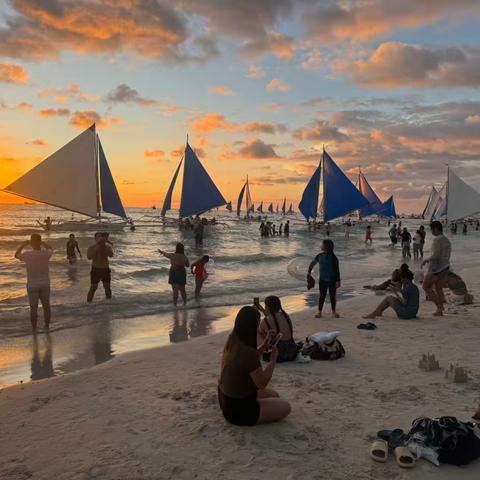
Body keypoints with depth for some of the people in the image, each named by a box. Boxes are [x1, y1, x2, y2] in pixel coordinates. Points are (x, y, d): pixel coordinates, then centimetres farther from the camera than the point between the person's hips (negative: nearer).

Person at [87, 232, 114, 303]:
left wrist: (104, 245, -25)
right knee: (93, 288, -2)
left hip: (106, 270, 2)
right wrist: (97, 247, -25)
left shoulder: (108, 246, -1)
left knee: (108, 288, 6)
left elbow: (111, 255, -21)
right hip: (95, 270, -2)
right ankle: (88, 303, 6)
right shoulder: (92, 247, -5)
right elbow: (89, 257, -23)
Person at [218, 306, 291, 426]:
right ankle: (248, 419, 4)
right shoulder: (248, 352, -32)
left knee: (274, 395, 23)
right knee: (285, 407, 6)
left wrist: (264, 346, 3)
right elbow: (262, 384, -20)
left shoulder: (231, 342, -5)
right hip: (238, 410, -9)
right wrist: (273, 359, -11)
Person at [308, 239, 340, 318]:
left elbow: (337, 270, -11)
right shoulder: (320, 256, -3)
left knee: (333, 296, 10)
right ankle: (319, 311, 17)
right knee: (322, 296, 8)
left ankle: (333, 311, 24)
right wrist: (309, 271, 15)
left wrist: (338, 281, -12)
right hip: (322, 280, 2)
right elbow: (313, 263, 14)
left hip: (332, 280, -2)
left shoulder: (333, 258, -14)